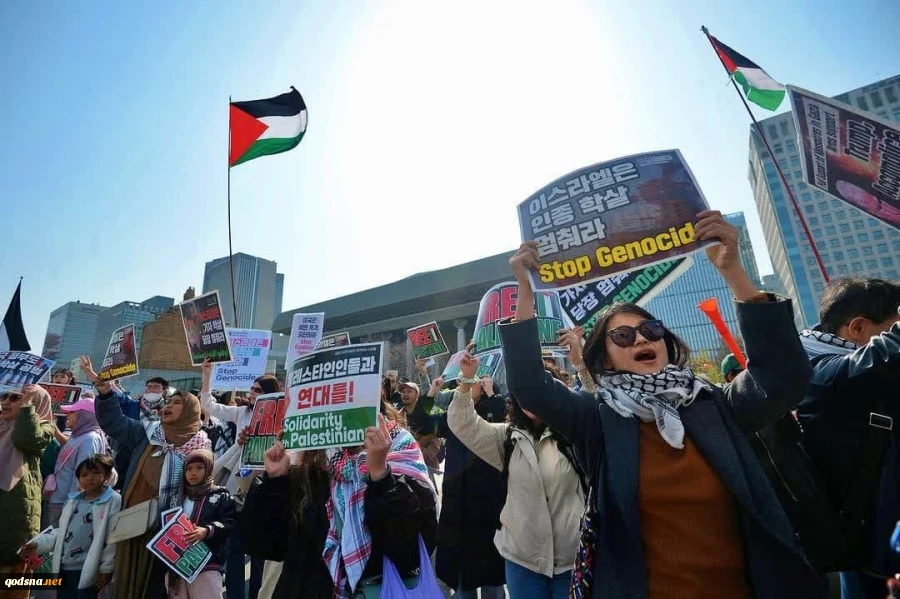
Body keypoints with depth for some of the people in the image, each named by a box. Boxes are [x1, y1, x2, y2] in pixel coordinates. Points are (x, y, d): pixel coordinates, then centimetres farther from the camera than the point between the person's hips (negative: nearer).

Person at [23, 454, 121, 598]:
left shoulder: (114, 501, -13)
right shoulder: (73, 501, 10)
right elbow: (61, 531, 18)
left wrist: (106, 568, -13)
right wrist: (38, 543, 3)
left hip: (89, 571, -6)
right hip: (64, 568, 6)